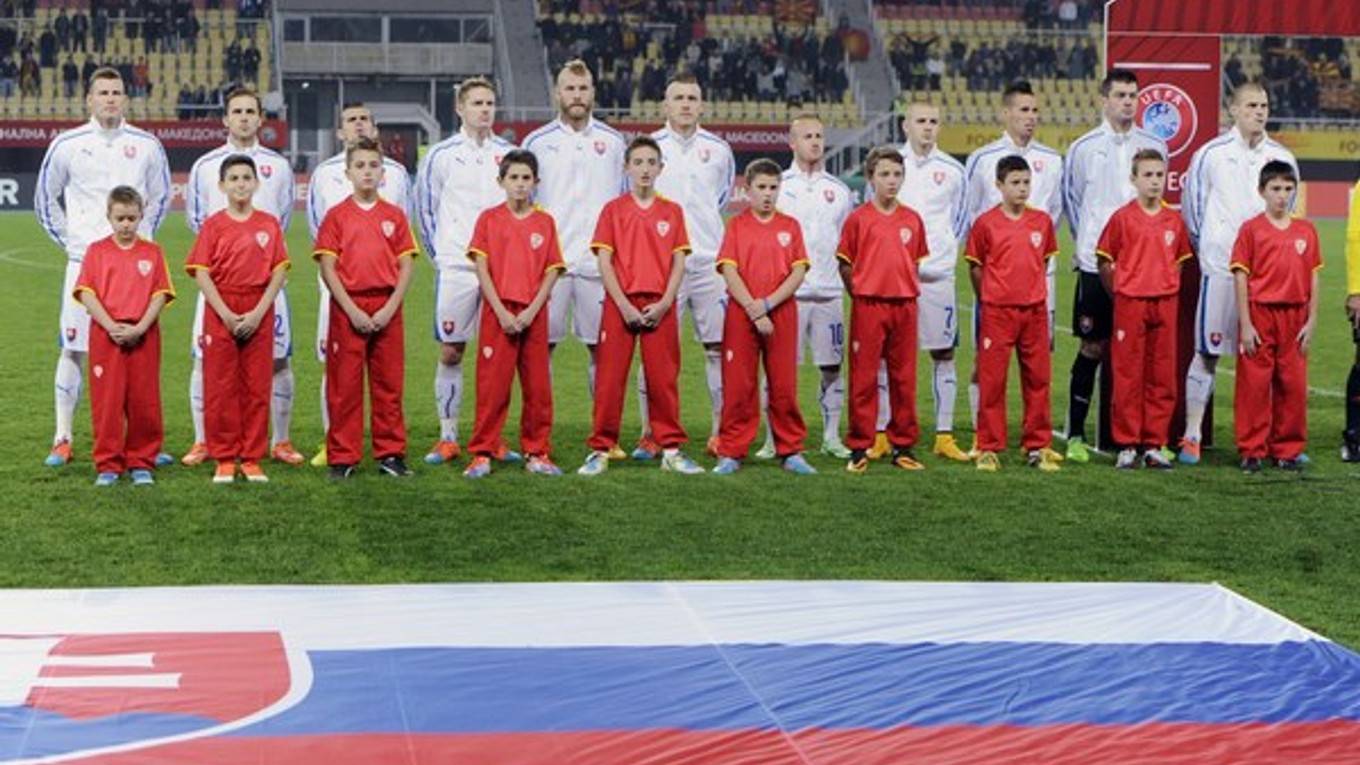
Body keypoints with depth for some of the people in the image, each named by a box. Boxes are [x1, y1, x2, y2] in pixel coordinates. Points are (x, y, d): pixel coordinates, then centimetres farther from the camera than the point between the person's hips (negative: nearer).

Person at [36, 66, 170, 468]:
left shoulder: (146, 145, 5)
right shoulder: (67, 145, 2)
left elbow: (160, 196, 19)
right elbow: (46, 197, 14)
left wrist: (140, 235, 11)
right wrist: (68, 239, 7)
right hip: (84, 261, -1)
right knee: (74, 348, -2)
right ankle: (62, 440, 5)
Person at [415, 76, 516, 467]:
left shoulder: (509, 153, 10)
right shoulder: (441, 155, 3)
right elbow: (426, 210, 9)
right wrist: (440, 255, 5)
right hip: (456, 269, -2)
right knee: (450, 352, -1)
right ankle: (448, 438, 6)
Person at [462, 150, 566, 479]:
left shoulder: (545, 222, 7)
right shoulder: (489, 219, 3)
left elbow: (552, 271, 3)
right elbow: (482, 269, -2)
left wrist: (532, 311, -9)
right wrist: (501, 312, -11)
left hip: (533, 315, 2)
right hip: (497, 313, -2)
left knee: (538, 386, 4)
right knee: (492, 386, -2)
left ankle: (536, 453, 13)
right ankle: (482, 454, 3)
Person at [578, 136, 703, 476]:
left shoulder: (672, 211, 8)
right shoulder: (613, 210, 4)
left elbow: (679, 263, 5)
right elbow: (604, 262, -1)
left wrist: (664, 304, -8)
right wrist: (624, 305, -11)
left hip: (660, 307, 1)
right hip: (620, 304, -1)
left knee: (663, 378, 3)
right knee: (609, 378, -2)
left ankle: (671, 450, 9)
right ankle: (601, 450, 4)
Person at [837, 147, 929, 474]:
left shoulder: (912, 219, 8)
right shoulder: (858, 218, -2)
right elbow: (845, 264, 1)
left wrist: (907, 289, 7)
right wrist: (859, 294, -3)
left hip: (905, 306, 3)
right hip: (868, 306, -3)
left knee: (904, 378, 8)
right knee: (864, 377, 0)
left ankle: (903, 446, 16)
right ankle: (859, 448, 5)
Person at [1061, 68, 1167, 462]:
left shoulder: (1153, 146, 9)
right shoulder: (1083, 148, 2)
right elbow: (1071, 199, 12)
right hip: (1096, 263, -2)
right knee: (1092, 347, 0)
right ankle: (1076, 435, 6)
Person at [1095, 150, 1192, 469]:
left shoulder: (1173, 220, 7)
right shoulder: (1122, 218, -3)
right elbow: (1104, 262, 1)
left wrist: (1168, 289, 7)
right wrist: (1119, 294, 0)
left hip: (1165, 305, 4)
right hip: (1130, 304, -4)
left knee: (1162, 377, 5)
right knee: (1128, 377, 0)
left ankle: (1155, 445, 13)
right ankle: (1127, 446, 6)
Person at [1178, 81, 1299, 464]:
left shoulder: (1281, 157, 10)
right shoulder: (1211, 154, 1)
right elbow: (1192, 205, 9)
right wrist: (1209, 248, 8)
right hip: (1220, 269, -3)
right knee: (1207, 350, -3)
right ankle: (1192, 435, 1)